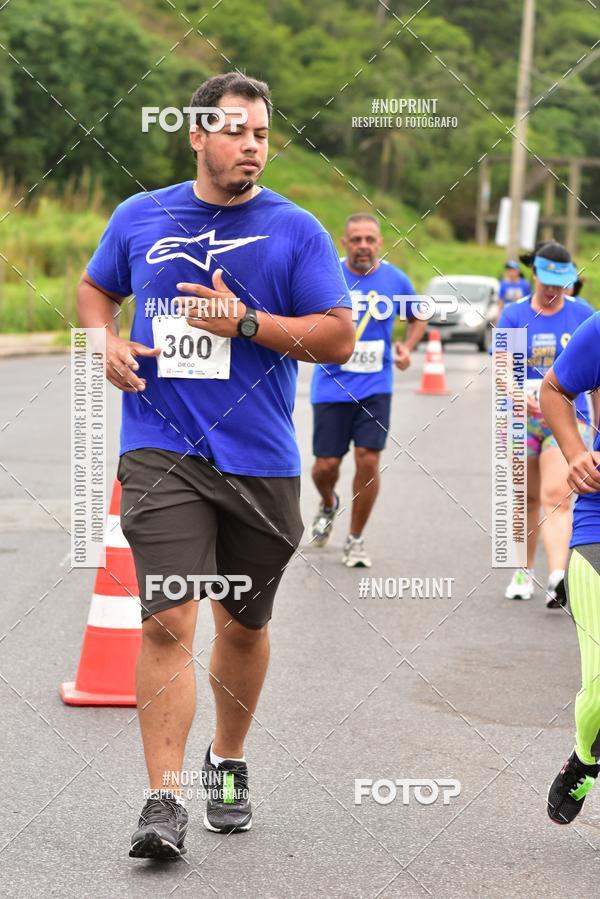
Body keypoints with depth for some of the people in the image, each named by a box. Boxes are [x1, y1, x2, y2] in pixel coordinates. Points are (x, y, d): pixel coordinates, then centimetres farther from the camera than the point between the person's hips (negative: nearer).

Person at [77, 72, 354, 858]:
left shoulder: (297, 231, 1)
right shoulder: (140, 217, 6)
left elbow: (340, 338, -4)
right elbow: (94, 289, 22)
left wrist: (245, 323, -15)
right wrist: (106, 343, 1)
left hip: (261, 461, 1)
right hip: (162, 450, -1)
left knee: (243, 624, 14)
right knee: (168, 621, -13)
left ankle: (228, 765, 36)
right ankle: (164, 800, -11)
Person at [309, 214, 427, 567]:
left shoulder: (395, 280, -1)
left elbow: (417, 318, 17)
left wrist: (407, 347, -2)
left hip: (376, 385, 1)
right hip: (332, 382, 0)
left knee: (368, 459, -8)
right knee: (327, 464, 1)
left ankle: (356, 539, 9)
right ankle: (328, 504, 38)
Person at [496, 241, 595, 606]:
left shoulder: (583, 314, 4)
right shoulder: (514, 315, 3)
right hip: (522, 418, 2)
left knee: (556, 497, -17)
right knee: (527, 497, 11)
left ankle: (558, 577, -29)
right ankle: (524, 573, 26)